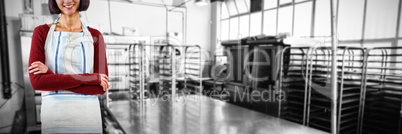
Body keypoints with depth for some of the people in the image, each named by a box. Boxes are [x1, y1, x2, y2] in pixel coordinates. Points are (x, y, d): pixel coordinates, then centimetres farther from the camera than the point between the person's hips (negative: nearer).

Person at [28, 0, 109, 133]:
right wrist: (89, 78, -15)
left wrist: (50, 73, -11)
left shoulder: (95, 36, 3)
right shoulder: (41, 32, 3)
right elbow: (36, 81, -8)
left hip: (88, 115, 1)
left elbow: (101, 88, -5)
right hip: (54, 115, 0)